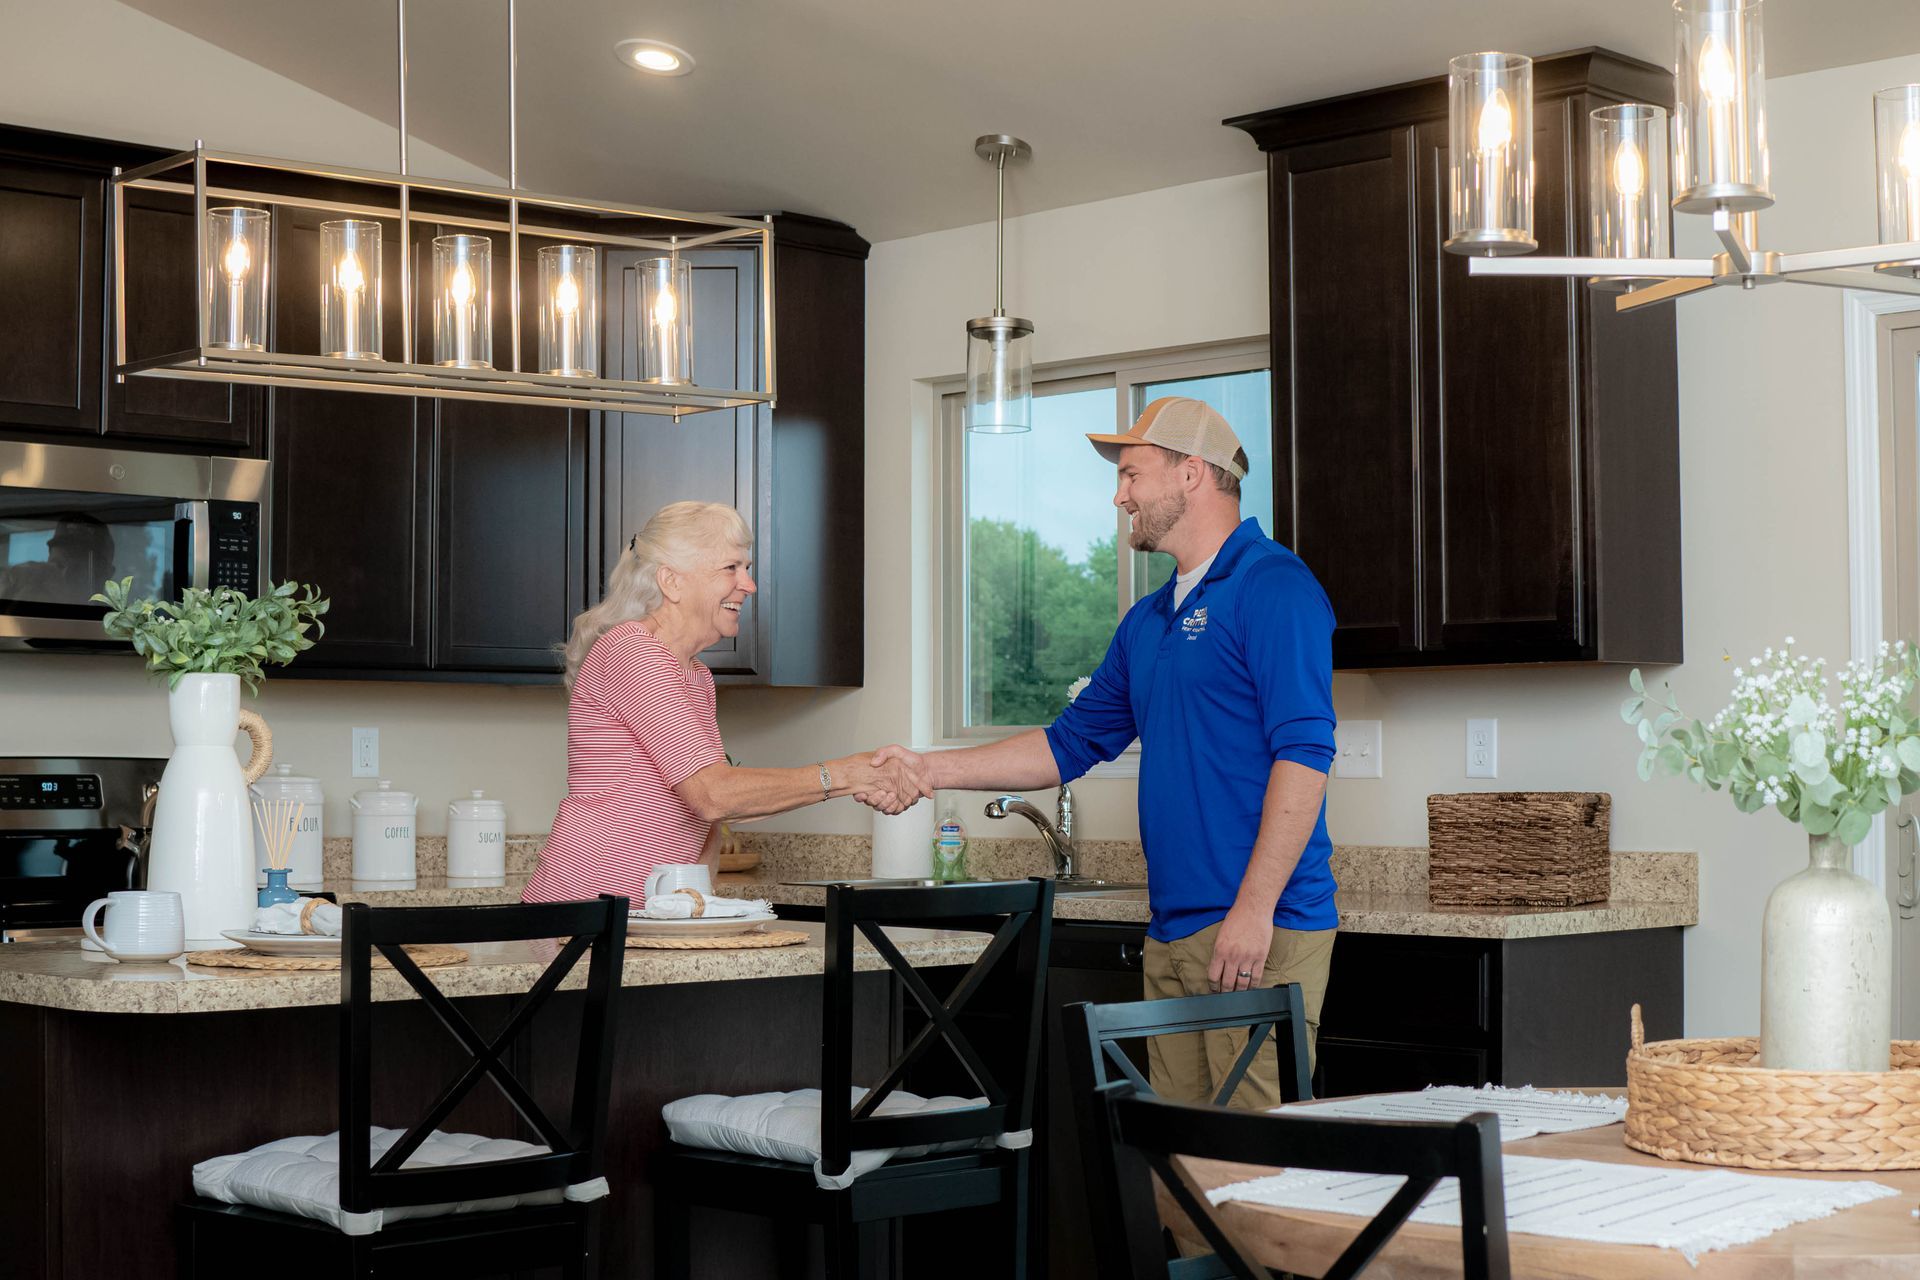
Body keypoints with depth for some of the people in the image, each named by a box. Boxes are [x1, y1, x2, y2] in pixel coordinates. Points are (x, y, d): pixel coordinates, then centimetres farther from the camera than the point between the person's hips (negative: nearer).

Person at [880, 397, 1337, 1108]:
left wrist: (1254, 909, -21)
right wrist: (930, 770, 17)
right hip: (1171, 936, 9)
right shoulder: (1148, 621, 20)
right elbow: (1071, 744, 25)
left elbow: (1304, 754, -16)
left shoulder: (1273, 587, -8)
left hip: (1261, 933, -8)